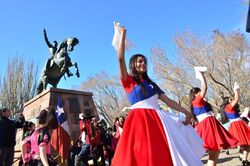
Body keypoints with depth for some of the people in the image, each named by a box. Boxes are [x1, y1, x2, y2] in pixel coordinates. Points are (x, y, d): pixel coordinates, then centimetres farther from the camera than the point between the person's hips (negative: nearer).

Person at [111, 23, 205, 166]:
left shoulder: (151, 83, 21)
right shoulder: (128, 81, 4)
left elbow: (168, 100, 16)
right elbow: (121, 59, -10)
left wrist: (186, 112, 6)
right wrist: (123, 33, -8)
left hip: (157, 119, 6)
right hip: (140, 120, -5)